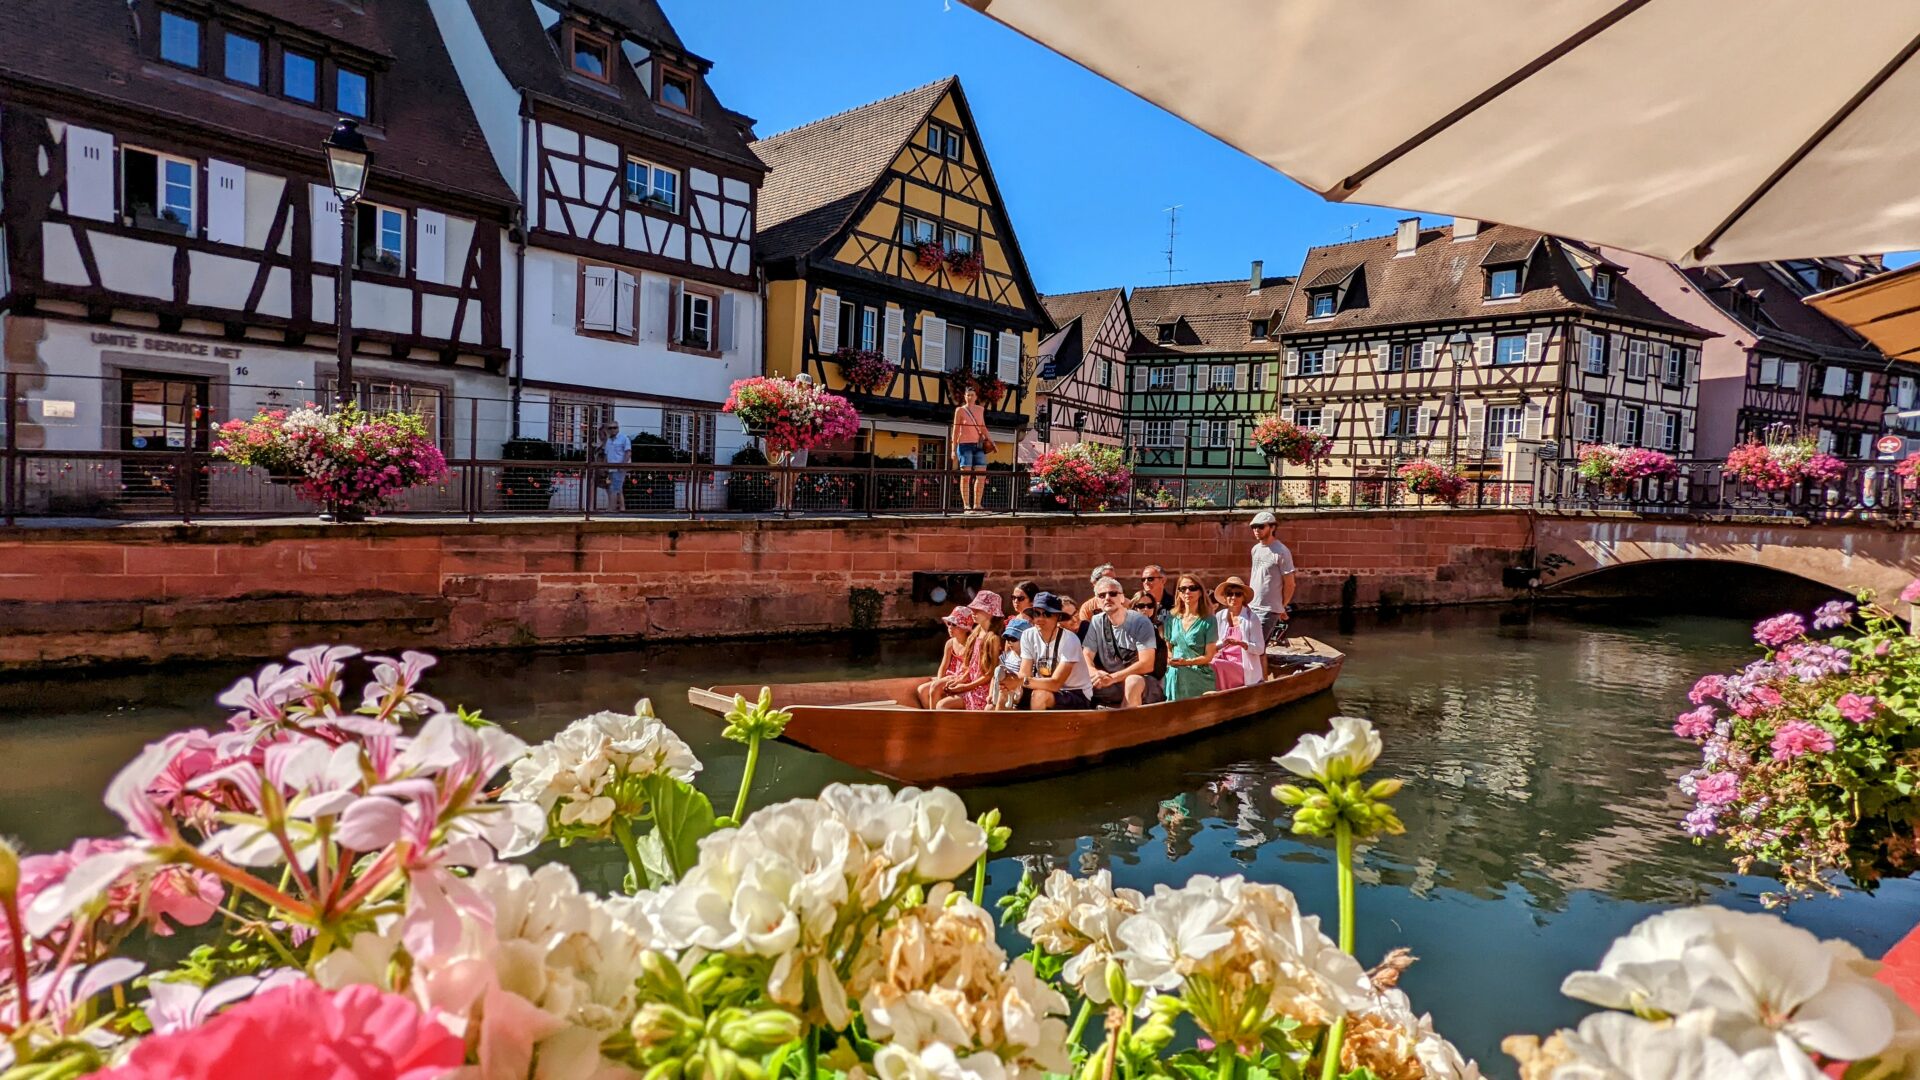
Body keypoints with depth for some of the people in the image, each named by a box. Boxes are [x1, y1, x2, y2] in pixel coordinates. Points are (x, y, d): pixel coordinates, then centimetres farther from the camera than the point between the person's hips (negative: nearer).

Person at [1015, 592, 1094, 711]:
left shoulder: (1069, 640, -22)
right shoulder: (1028, 635, -6)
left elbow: (1055, 683, -28)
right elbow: (1024, 674, -12)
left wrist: (1024, 681, -43)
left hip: (1077, 696, -5)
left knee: (1040, 696, -32)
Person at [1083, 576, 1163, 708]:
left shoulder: (1141, 622, -10)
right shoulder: (1096, 622, 3)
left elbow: (1147, 665, -17)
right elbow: (1087, 657, 0)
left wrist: (1112, 678, -26)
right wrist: (1095, 674, -24)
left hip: (1142, 682, -4)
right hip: (1109, 683, 4)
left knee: (1133, 682, -37)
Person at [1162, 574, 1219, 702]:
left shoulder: (1208, 620, -3)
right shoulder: (1172, 617, 9)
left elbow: (1208, 656, -5)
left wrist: (1186, 662, -19)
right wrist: (1170, 661, -4)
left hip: (1199, 678, -3)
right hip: (1175, 676, 3)